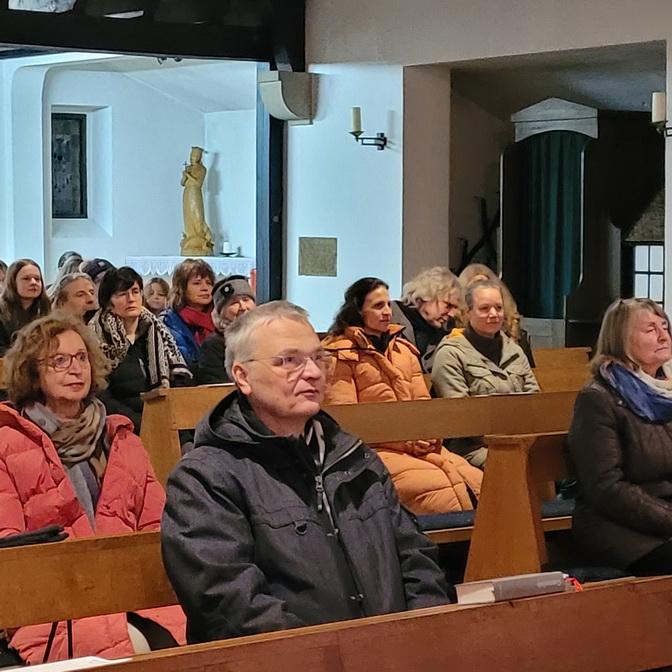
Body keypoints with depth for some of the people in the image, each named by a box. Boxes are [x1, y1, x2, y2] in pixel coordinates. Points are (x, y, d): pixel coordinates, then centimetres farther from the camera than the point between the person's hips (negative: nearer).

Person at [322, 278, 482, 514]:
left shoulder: (404, 350, 23)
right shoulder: (342, 354, 3)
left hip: (420, 447, 6)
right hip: (374, 450, -6)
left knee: (476, 481, -21)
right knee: (438, 487, -32)